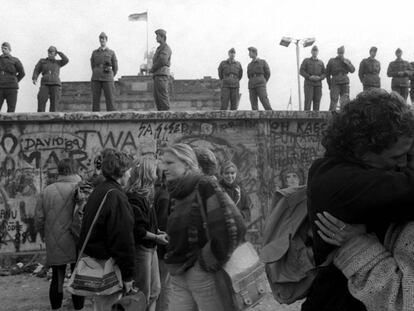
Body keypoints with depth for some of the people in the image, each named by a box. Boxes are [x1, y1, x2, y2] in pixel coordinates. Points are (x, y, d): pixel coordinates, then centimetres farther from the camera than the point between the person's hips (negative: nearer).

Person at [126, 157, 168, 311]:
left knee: (155, 290, 16)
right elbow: (137, 230, -24)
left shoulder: (145, 195, 12)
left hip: (150, 248, 10)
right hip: (140, 248, -10)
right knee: (143, 294, 1)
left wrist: (158, 232, 5)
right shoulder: (134, 198, -19)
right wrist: (156, 238, -15)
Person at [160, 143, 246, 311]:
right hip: (178, 277, 7)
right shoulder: (176, 193, 11)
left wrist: (210, 261, -13)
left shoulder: (205, 187, -12)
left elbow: (232, 227, -22)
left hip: (204, 276, -7)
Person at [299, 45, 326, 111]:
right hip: (308, 84, -3)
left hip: (318, 84, 3)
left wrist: (319, 78, -11)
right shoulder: (306, 61, 8)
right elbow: (301, 71, -1)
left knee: (317, 101, -3)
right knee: (308, 101, -12)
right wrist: (309, 77, -16)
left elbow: (324, 73, 11)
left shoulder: (321, 62, 16)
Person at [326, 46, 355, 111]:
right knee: (333, 101, -7)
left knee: (345, 101, -3)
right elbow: (327, 74, 9)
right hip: (335, 84, -2)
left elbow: (352, 70, 2)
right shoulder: (332, 61, 7)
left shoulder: (347, 61, 13)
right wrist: (330, 85, 4)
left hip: (345, 84, 2)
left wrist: (347, 63, -11)